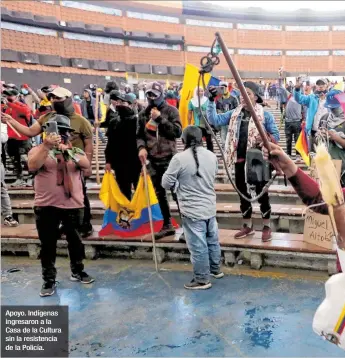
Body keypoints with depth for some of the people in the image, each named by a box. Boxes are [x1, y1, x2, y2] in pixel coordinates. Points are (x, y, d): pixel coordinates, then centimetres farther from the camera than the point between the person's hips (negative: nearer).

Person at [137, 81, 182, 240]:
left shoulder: (171, 110, -1)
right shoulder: (144, 114, 11)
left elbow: (178, 132, -12)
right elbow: (139, 135, 15)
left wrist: (160, 118, -15)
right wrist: (141, 147, -6)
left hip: (169, 158, -5)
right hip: (153, 159, 5)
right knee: (160, 193, 12)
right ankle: (167, 225, 24)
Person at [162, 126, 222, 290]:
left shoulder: (179, 158, -16)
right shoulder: (212, 156, 2)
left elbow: (166, 183, -9)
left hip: (192, 211, -6)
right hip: (210, 208, 6)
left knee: (198, 247, 5)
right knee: (212, 240, 22)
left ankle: (202, 279, 17)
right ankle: (215, 269, 40)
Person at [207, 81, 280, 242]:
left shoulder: (265, 115, -3)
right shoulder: (234, 114, 7)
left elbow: (276, 135, -1)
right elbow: (214, 120, -2)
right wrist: (211, 101, -11)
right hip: (240, 160, 4)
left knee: (262, 193, 5)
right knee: (243, 193, 13)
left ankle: (266, 227, 20)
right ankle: (247, 226, 28)